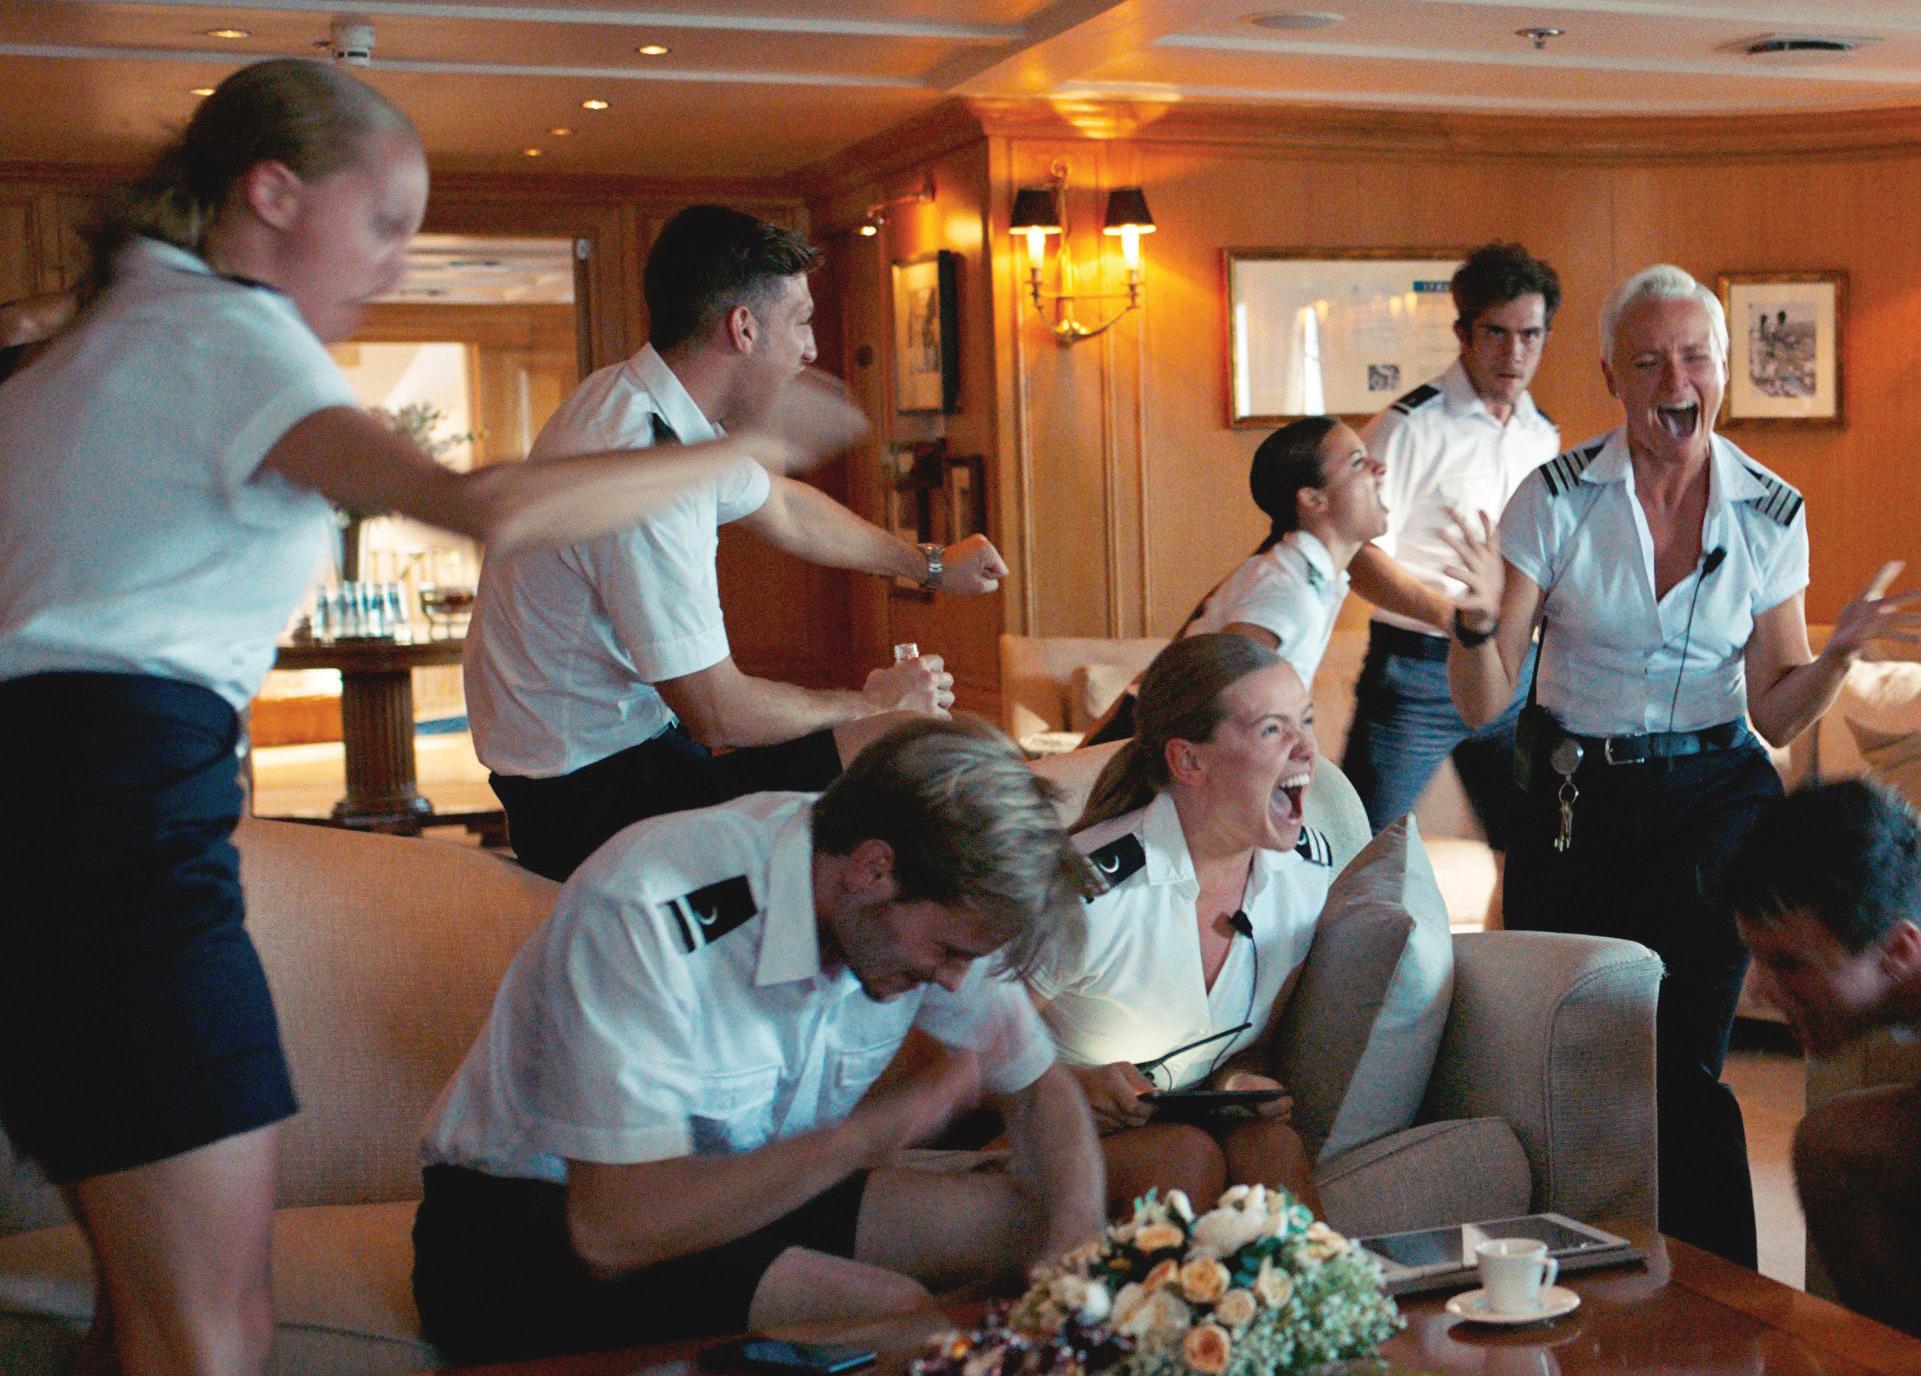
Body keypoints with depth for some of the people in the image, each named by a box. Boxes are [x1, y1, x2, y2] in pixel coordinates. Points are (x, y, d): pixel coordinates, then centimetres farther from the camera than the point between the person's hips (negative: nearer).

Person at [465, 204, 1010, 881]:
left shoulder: (640, 404, 3)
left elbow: (784, 509, 22)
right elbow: (719, 716, -24)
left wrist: (928, 563, 34)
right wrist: (871, 704, -7)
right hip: (590, 803, -10)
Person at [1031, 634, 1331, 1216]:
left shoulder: (1311, 865, -5)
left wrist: (1243, 1076, -10)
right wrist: (1071, 1088, -27)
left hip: (1199, 1117, 5)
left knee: (1273, 1144, -27)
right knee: (1187, 1156, -33)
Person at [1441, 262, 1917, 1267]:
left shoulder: (1772, 514, -1)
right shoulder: (1556, 499, -7)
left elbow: (1776, 713, 5)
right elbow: (1481, 705, -7)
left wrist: (1838, 654, -14)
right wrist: (1478, 619, -27)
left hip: (1712, 799, 0)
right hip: (1575, 802, 0)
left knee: (1680, 1069, -7)